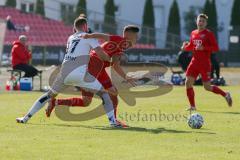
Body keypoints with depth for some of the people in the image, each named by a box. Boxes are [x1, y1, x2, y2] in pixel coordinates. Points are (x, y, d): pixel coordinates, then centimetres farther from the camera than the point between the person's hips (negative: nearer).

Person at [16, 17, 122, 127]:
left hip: (64, 72, 5)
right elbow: (100, 53, -2)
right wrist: (110, 60, 15)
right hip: (79, 72, -5)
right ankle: (112, 121, -8)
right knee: (103, 93, 5)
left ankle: (26, 117, 20)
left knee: (50, 94, 22)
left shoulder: (70, 38, 27)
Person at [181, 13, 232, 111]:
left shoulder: (209, 34, -7)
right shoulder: (193, 33, 11)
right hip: (194, 62, 6)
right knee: (188, 83, -5)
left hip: (205, 63, -6)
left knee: (207, 87, -4)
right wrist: (185, 47, 0)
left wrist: (203, 48, -23)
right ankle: (192, 106, 7)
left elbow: (216, 48, -11)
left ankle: (225, 95, 17)